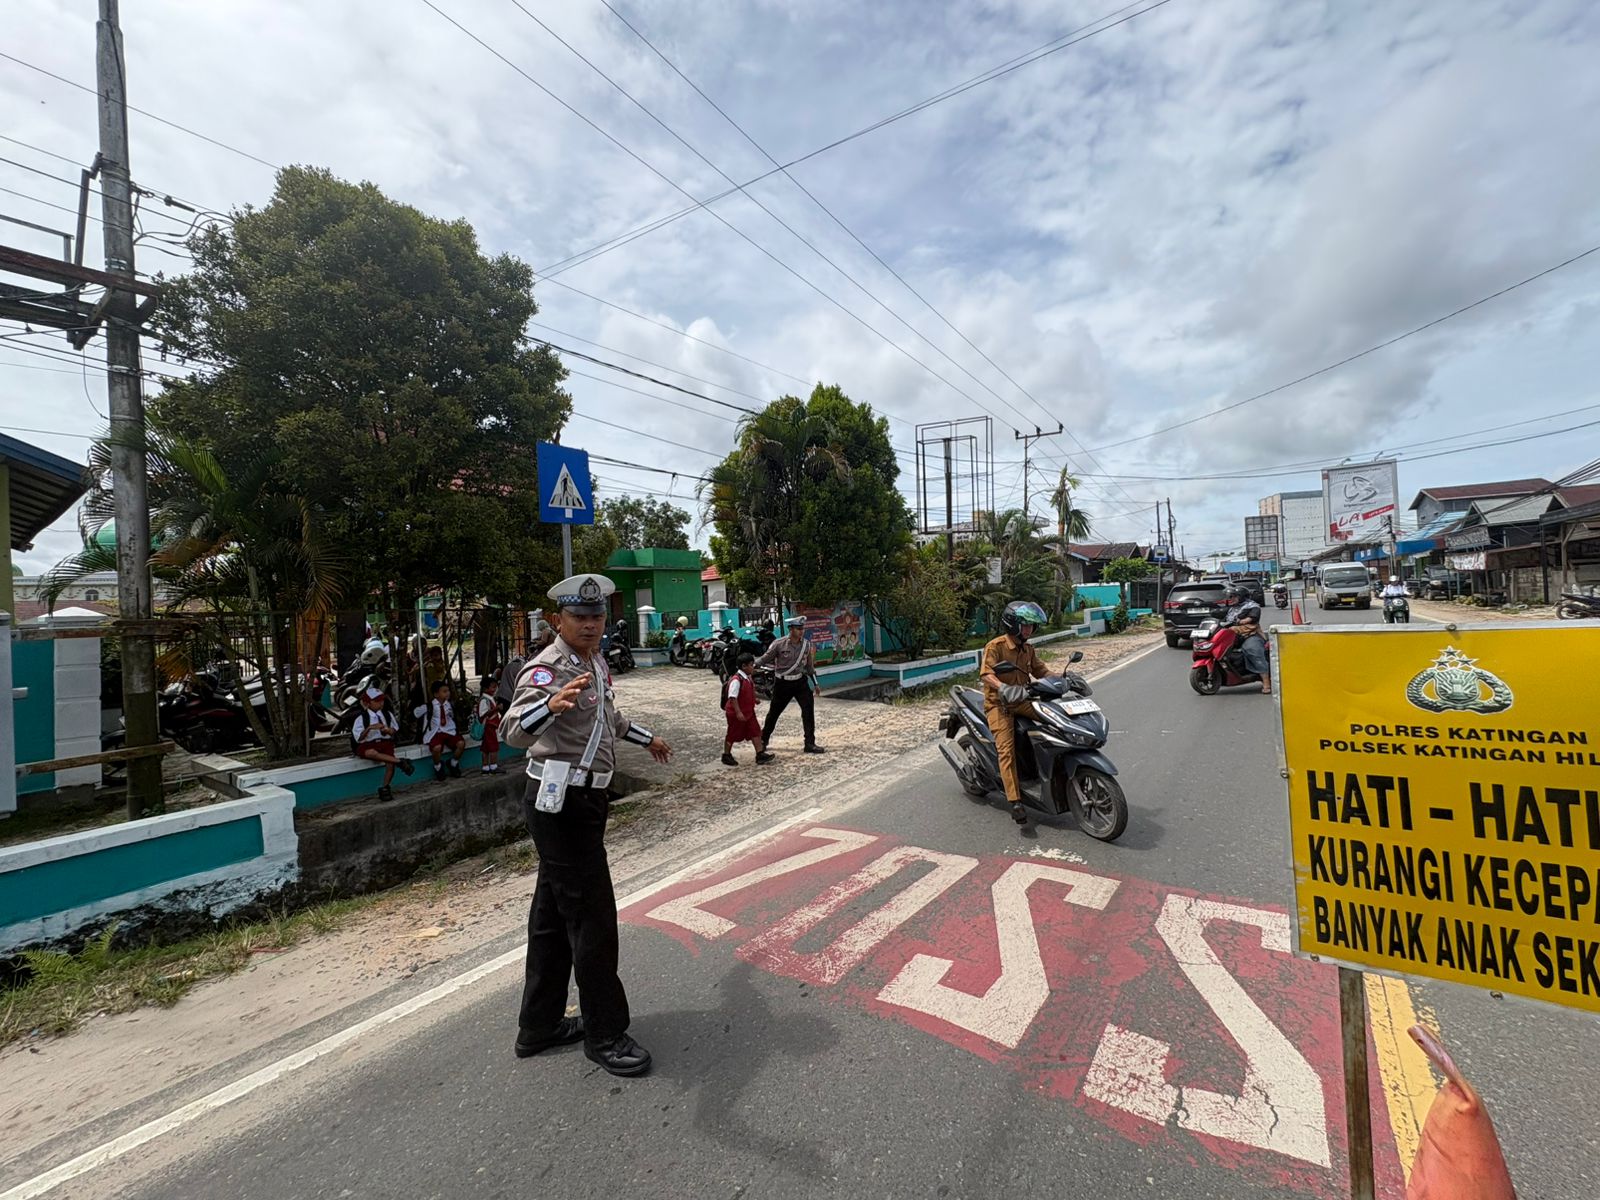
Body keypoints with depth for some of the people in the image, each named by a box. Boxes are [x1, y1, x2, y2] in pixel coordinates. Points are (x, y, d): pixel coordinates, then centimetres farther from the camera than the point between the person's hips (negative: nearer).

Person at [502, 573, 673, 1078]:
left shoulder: (596, 663, 11)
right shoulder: (548, 669, -18)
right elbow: (513, 730, -35)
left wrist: (646, 738, 41)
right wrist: (552, 703, -55)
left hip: (582, 800, 10)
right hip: (562, 803, -9)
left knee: (552, 913, 18)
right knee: (592, 918, -1)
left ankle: (539, 1026, 33)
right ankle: (604, 1034, 16)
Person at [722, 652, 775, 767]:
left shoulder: (748, 678, 4)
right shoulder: (736, 680, -25)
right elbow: (732, 697, -27)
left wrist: (754, 700, 12)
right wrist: (738, 712, -28)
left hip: (748, 712, 9)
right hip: (736, 714, -8)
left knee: (755, 732, 6)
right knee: (733, 734, 6)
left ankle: (760, 754, 10)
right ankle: (726, 756, 23)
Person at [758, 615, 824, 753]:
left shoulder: (807, 644, -1)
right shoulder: (779, 644, -13)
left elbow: (809, 665, 10)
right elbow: (765, 659, -4)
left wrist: (815, 683, 14)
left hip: (800, 682, 3)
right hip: (783, 683, -2)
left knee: (808, 710, -8)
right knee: (774, 711, 10)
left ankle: (810, 743, 2)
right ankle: (763, 739, 30)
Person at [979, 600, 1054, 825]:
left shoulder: (1028, 650, 13)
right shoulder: (995, 646, -10)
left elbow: (1041, 671, 15)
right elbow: (986, 673, -21)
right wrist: (1003, 688, -38)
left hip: (1022, 701, 6)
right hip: (998, 704, -6)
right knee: (1007, 749, -20)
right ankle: (1015, 802, -22)